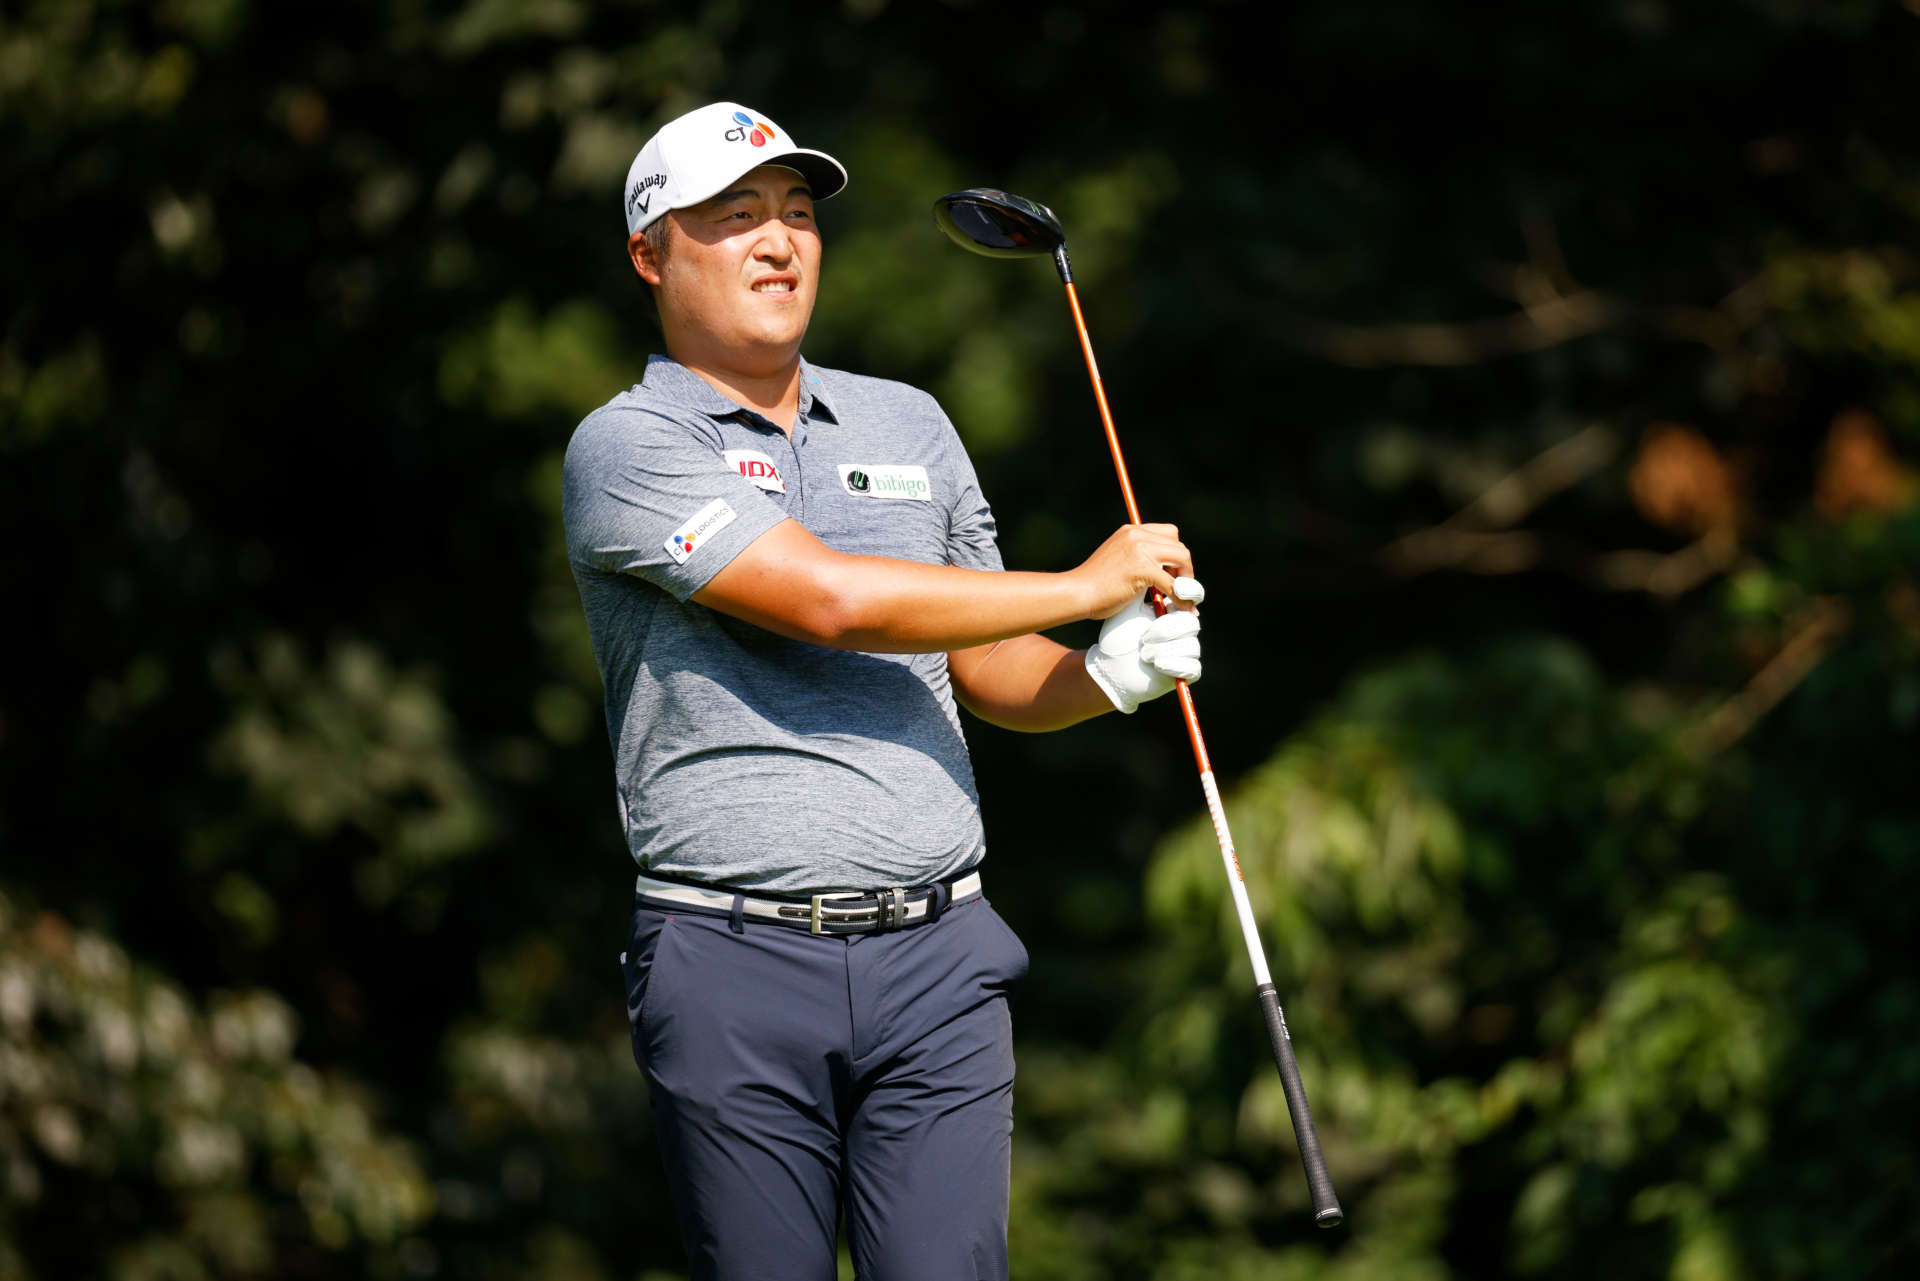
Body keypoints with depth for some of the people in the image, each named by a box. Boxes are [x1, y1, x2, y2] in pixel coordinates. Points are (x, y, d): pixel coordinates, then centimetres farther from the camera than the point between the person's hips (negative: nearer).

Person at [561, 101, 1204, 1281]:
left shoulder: (911, 425, 17)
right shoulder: (626, 448, -2)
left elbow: (985, 669, 24)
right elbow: (829, 599, -15)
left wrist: (1109, 675, 1)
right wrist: (1084, 585, -8)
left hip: (934, 960, 4)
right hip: (734, 965, -4)